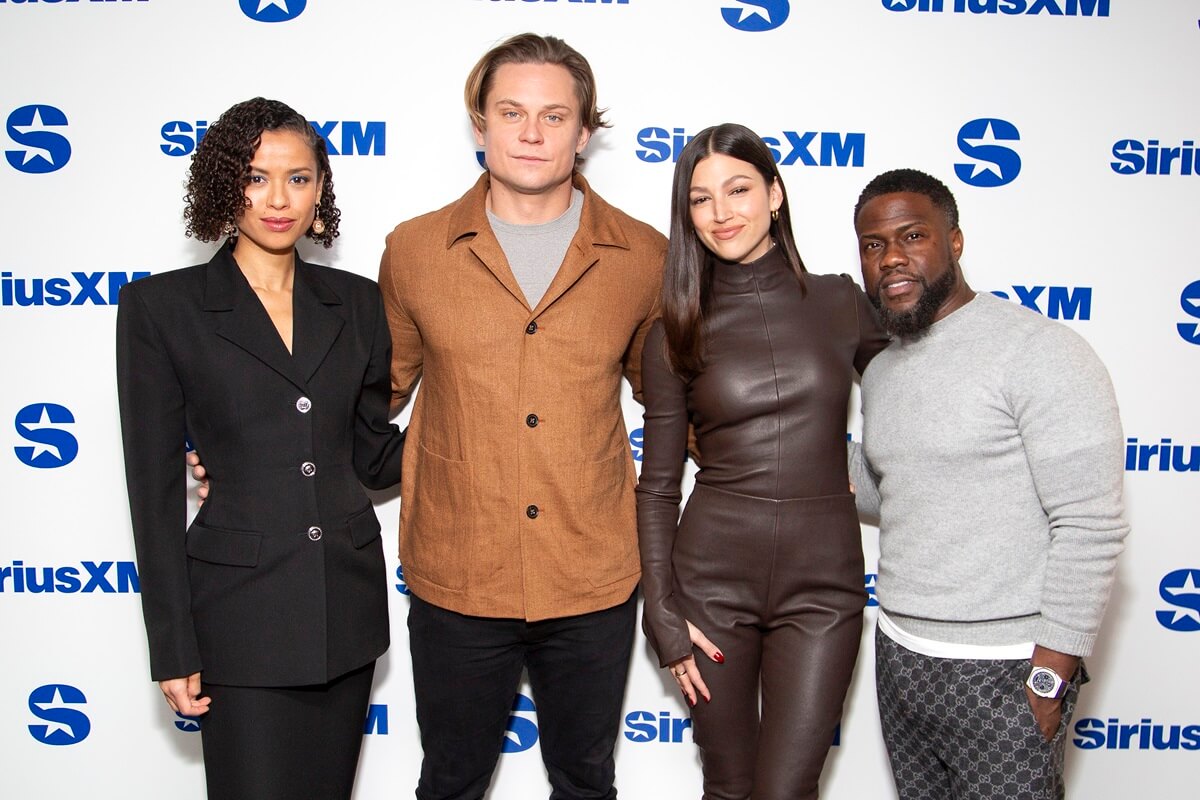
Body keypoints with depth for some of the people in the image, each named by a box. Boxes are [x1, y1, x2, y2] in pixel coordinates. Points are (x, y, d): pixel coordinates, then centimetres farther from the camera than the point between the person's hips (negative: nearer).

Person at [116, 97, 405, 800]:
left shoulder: (355, 302, 6)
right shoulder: (161, 307, -4)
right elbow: (155, 484, -5)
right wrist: (173, 649, -6)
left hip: (347, 601, 4)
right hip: (242, 609, -4)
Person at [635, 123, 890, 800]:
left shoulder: (840, 302, 3)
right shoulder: (677, 333, 1)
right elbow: (658, 487, 3)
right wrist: (664, 615, -2)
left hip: (822, 583, 0)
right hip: (711, 580, 0)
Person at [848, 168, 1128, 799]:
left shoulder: (1041, 351, -13)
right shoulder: (881, 372, 11)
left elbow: (1089, 527, -16)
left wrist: (1051, 677, -16)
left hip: (1003, 672, -6)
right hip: (898, 653, 7)